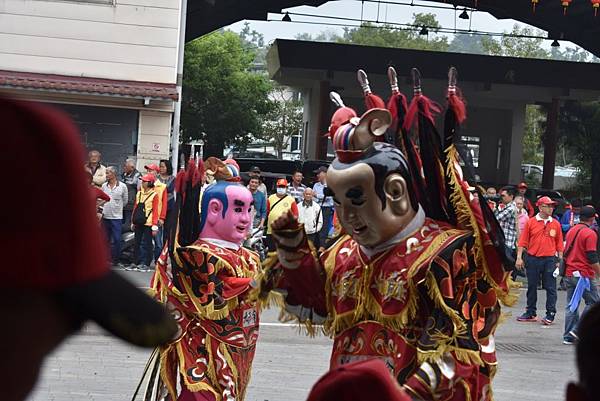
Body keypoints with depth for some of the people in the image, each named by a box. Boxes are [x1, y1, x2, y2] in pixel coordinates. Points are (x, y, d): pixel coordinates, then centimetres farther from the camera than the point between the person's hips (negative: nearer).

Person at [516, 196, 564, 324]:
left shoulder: (556, 224, 5)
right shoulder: (531, 222, 1)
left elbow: (559, 244, 8)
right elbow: (523, 241, 1)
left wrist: (559, 260, 3)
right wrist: (519, 258, -5)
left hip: (550, 260, 0)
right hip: (532, 259, 0)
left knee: (550, 288, -2)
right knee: (531, 287, 9)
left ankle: (550, 314, 5)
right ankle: (531, 313, 20)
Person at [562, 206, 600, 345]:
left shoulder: (571, 231, 12)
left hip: (568, 274, 8)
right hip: (583, 274, -7)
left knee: (571, 305, 10)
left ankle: (568, 336, 8)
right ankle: (578, 330, -5)